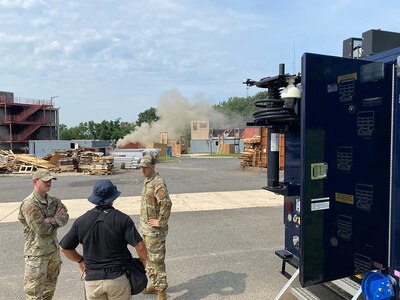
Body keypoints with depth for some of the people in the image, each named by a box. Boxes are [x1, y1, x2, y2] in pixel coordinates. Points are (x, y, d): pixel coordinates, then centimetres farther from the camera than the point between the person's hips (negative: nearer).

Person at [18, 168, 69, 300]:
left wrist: (51, 220, -23)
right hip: (37, 253, -7)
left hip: (53, 249, 7)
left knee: (50, 288, 21)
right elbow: (41, 229, -22)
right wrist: (56, 219, -7)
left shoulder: (53, 201, 4)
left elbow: (65, 216, -7)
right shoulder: (30, 204, -19)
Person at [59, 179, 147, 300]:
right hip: (117, 277, -2)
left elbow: (65, 248, 6)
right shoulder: (122, 219, -13)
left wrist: (80, 260, 21)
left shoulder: (81, 221, -2)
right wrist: (143, 262, 3)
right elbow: (140, 246, -16)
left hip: (92, 278, 3)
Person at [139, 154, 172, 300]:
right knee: (148, 258, 21)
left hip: (154, 229, -10)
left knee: (156, 260, 0)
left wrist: (161, 222, -23)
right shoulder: (147, 181, 10)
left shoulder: (158, 182, -21)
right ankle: (154, 284, 37)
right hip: (144, 228, 10)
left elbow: (166, 203, -32)